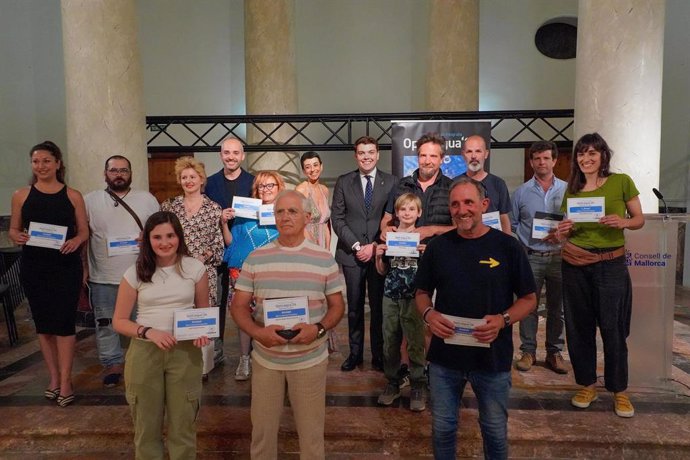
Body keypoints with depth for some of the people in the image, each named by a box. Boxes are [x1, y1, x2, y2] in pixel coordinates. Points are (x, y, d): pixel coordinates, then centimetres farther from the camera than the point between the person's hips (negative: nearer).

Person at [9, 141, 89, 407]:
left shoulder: (73, 196, 1)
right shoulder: (21, 196, 4)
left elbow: (84, 231, 4)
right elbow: (13, 229, 10)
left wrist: (75, 241, -18)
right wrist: (18, 237, -13)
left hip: (66, 267, -2)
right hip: (34, 268, 2)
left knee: (63, 322, -1)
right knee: (43, 323, 10)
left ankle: (65, 380, 9)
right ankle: (54, 377, 24)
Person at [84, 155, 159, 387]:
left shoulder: (147, 199, 2)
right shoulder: (90, 200, 2)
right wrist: (82, 266, 1)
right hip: (103, 277, 1)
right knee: (105, 324, 11)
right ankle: (113, 363, 27)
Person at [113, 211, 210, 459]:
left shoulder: (195, 268, -3)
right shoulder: (135, 273, -3)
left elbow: (204, 311, 8)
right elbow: (119, 321, 1)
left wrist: (203, 332, -13)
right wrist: (148, 331, -17)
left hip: (185, 351, 0)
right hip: (144, 352, 1)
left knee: (183, 424, 11)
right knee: (146, 424, 15)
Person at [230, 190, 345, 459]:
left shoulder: (324, 259, -4)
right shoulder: (256, 258, -2)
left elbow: (337, 305, 2)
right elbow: (238, 306, 0)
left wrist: (319, 329, -18)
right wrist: (258, 332, -19)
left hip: (310, 360, -1)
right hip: (266, 358, 1)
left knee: (311, 431, 15)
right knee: (262, 429, 17)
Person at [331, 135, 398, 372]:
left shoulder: (391, 182, 3)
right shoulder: (343, 182, 6)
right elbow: (337, 219, 2)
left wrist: (375, 246, -8)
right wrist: (356, 245, -8)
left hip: (379, 253, -1)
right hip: (351, 253, 1)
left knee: (378, 306, 5)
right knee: (354, 307, 8)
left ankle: (378, 355, 19)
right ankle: (355, 353, 21)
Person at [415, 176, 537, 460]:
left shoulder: (507, 246, -6)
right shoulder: (437, 247, 0)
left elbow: (529, 299, -1)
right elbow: (422, 293, 8)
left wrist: (503, 320, -19)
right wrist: (428, 314, -14)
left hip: (493, 357, -1)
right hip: (444, 356, 2)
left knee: (495, 430, 17)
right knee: (442, 427, 16)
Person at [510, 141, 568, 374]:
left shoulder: (567, 190, 5)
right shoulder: (521, 192, 4)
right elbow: (511, 225, 6)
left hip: (559, 256, 1)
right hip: (531, 257, -1)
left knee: (557, 308, 9)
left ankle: (555, 352, 22)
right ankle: (528, 351, 16)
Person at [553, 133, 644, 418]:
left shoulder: (621, 182, -2)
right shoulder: (572, 189, 7)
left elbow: (640, 219, 3)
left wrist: (623, 222, -18)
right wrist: (562, 232, -9)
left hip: (611, 264, -3)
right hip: (575, 263, 3)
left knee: (613, 329, 2)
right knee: (578, 326, 8)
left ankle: (619, 390, 21)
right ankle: (587, 385, 25)